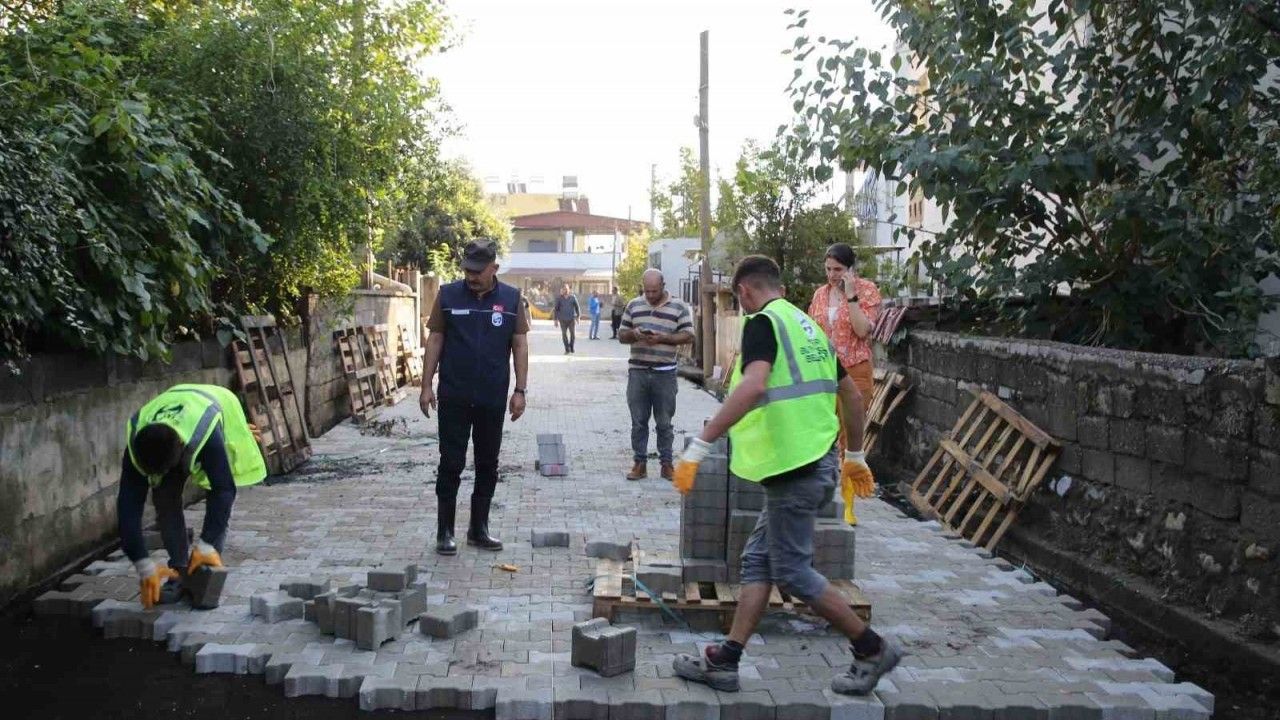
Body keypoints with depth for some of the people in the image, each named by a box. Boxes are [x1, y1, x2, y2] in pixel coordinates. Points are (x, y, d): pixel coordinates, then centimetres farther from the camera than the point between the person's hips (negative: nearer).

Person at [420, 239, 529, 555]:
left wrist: (520, 390, -3)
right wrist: (426, 386, -2)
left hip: (493, 399, 1)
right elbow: (435, 340, 2)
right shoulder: (448, 295, -1)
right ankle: (444, 531, 13)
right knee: (451, 465, 3)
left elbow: (520, 345, 2)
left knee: (488, 466, 9)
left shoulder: (511, 298, 0)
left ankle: (479, 529, 21)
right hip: (453, 398, -1)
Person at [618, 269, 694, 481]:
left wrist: (662, 338, -16)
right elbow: (621, 335, 14)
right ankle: (639, 463, 13)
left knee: (664, 423, 5)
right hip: (637, 372, 2)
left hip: (664, 374, -2)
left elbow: (688, 336, -3)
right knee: (638, 422, 6)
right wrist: (634, 334, -10)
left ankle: (667, 463, 15)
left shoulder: (678, 307, 1)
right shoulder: (633, 306, 10)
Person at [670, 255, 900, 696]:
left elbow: (754, 384, -30)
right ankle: (725, 662, 17)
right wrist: (855, 455, 32)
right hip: (816, 462, 9)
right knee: (758, 560, 13)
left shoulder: (762, 322, -11)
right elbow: (850, 394, 21)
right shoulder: (807, 324, 16)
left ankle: (873, 650, 14)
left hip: (793, 469, -9)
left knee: (792, 572, 4)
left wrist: (700, 445, -30)